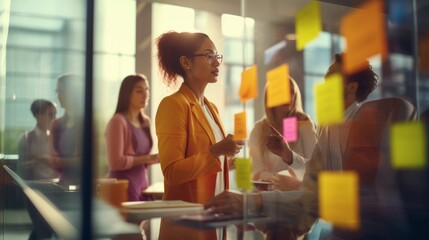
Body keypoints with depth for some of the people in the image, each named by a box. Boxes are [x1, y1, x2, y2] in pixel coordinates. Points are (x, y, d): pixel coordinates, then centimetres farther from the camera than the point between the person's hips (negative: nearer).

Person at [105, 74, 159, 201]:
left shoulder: (145, 122, 10)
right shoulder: (118, 121, -12)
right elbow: (116, 162, -17)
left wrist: (153, 159, -1)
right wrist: (147, 158, -15)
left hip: (142, 183, 7)